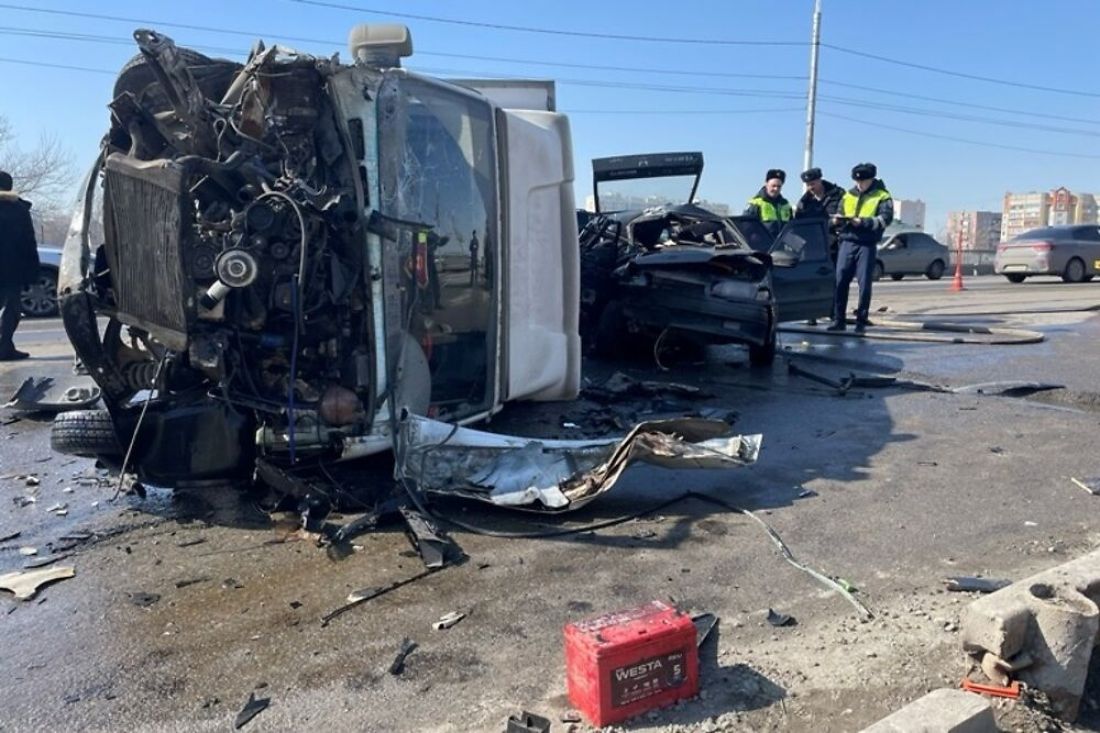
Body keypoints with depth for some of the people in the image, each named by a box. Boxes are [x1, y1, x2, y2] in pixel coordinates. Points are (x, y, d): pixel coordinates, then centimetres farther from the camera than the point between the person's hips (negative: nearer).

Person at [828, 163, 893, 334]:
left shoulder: (882, 196, 3)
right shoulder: (848, 195, 16)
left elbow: (885, 219, -10)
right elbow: (839, 215, 19)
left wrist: (862, 222, -22)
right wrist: (837, 220, -5)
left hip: (867, 245, -3)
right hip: (847, 242, 3)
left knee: (864, 284, -2)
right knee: (840, 281, -3)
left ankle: (861, 321, 6)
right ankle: (838, 320, 3)